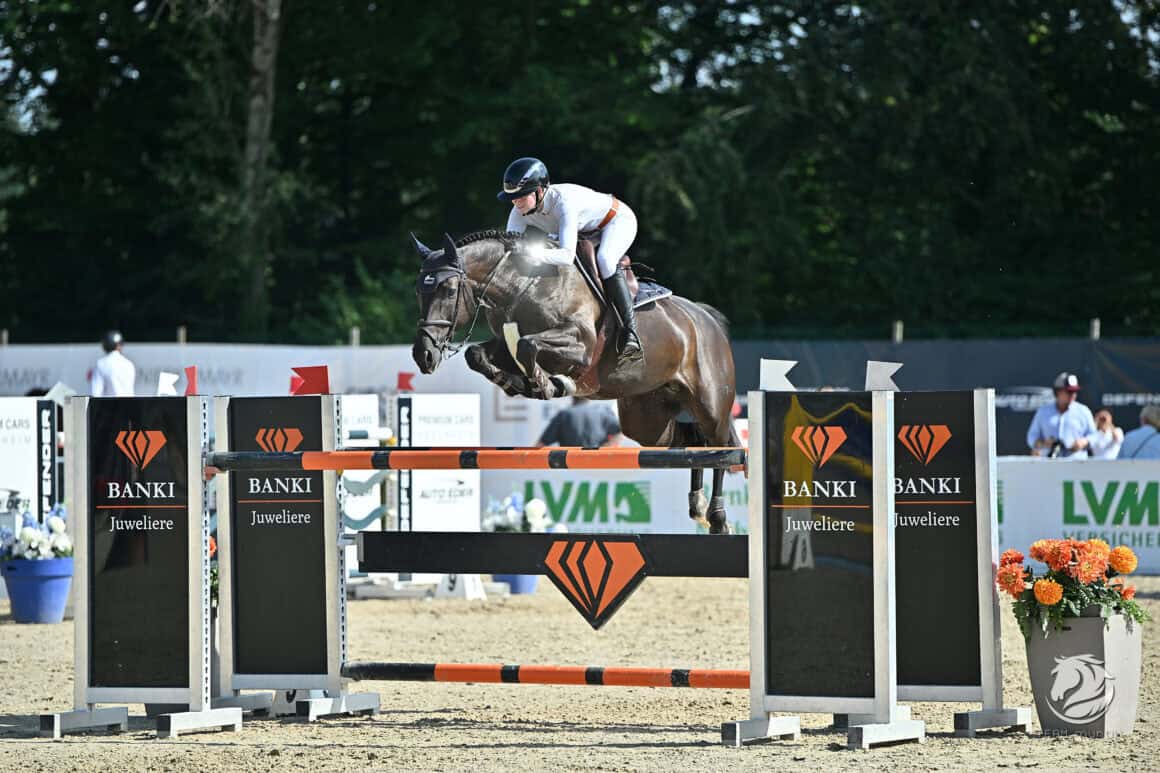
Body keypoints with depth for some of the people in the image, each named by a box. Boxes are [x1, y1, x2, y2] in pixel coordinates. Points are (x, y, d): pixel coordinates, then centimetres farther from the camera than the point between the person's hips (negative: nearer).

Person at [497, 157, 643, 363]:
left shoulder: (563, 201, -41)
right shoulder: (520, 212, -20)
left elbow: (567, 255, -50)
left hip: (618, 220, -8)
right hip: (586, 232, 8)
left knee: (604, 260, -35)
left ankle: (630, 335, -34)